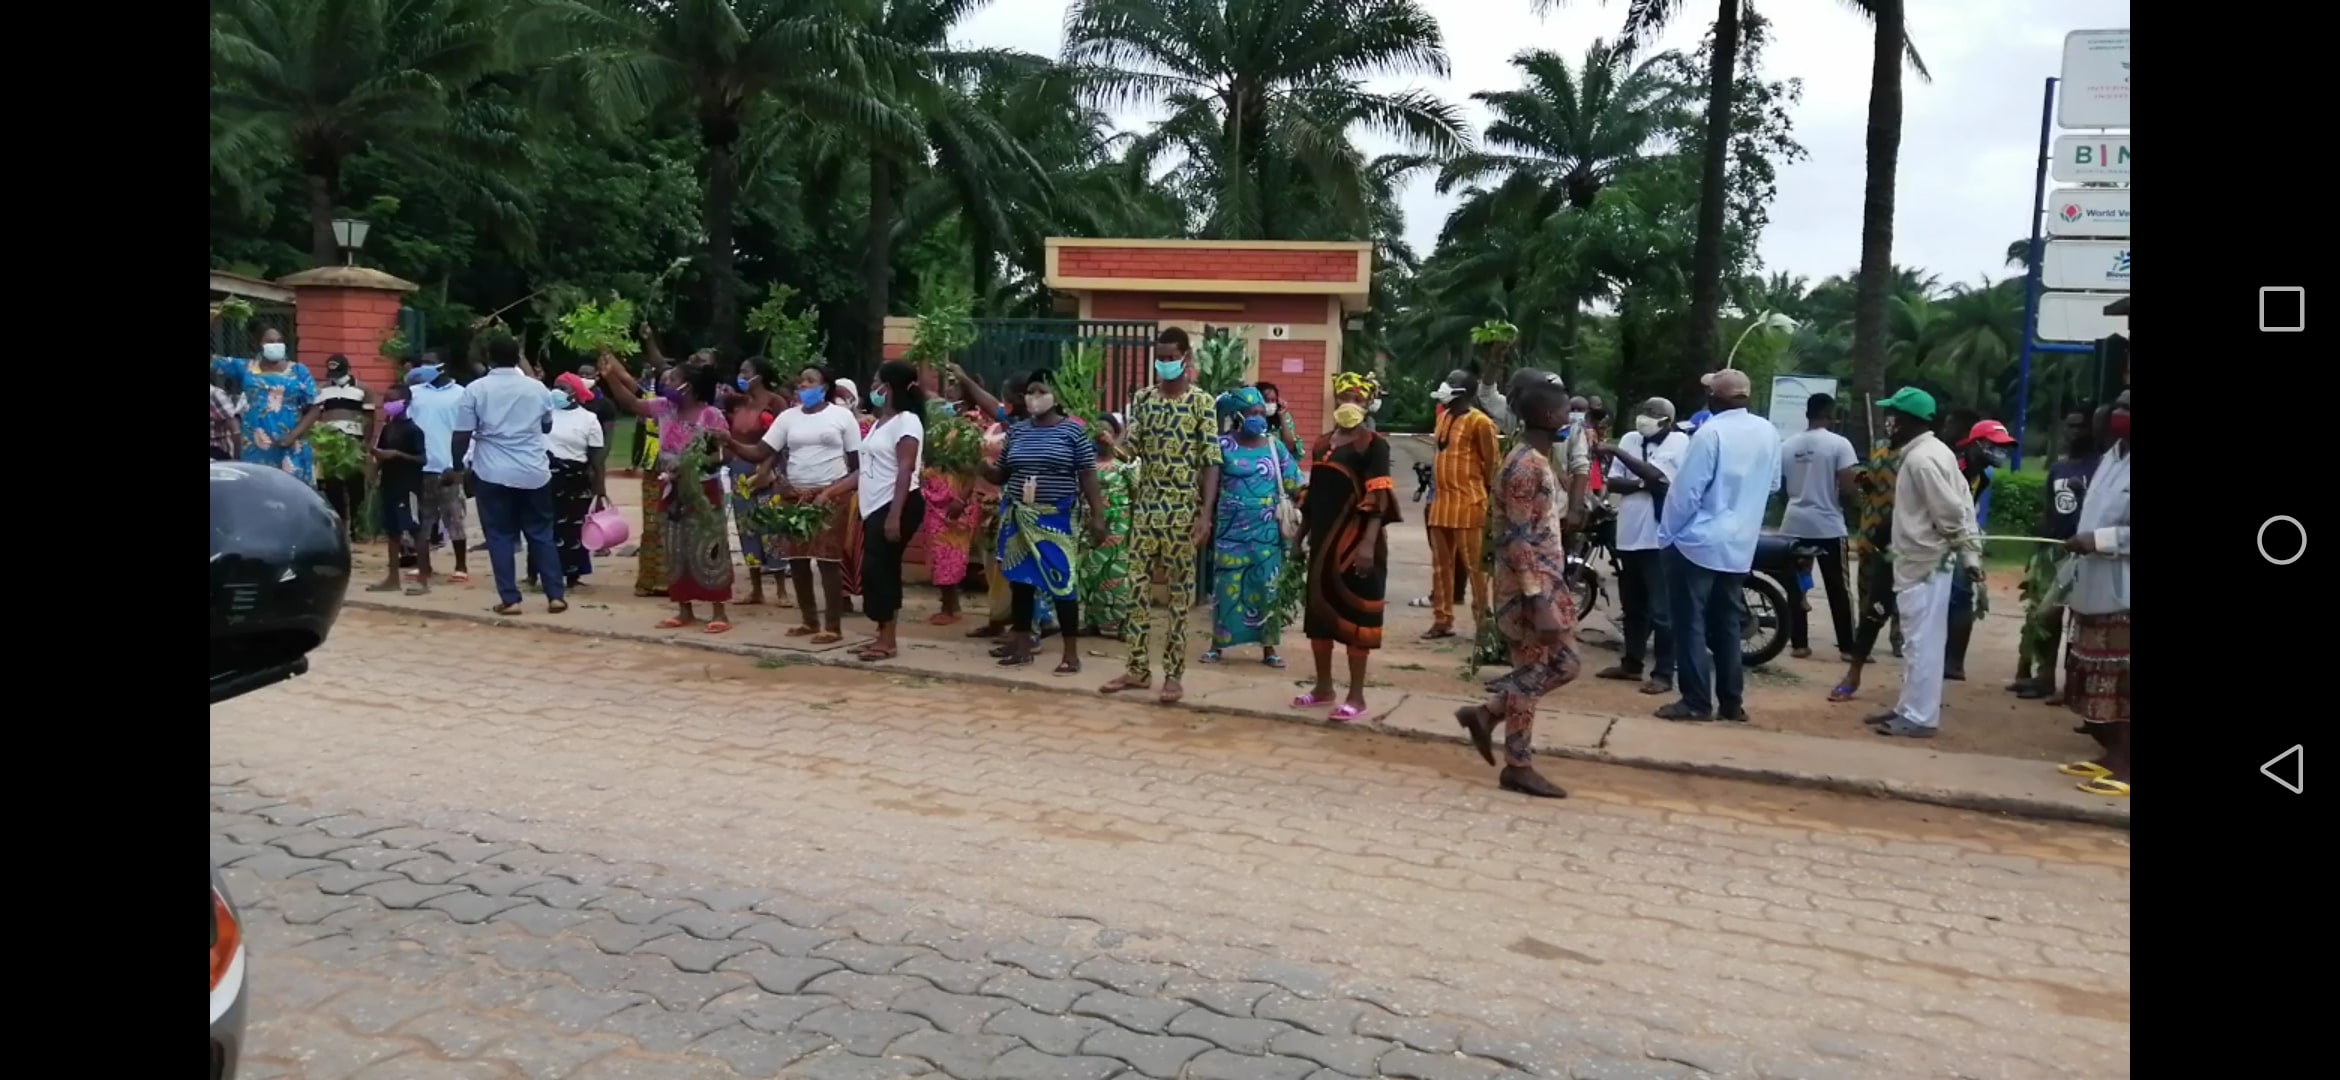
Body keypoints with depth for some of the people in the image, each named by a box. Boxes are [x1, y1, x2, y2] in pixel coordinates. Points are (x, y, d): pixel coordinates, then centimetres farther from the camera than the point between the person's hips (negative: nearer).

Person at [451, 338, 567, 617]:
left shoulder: (476, 389, -3)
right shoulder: (537, 388, 5)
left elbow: (462, 436, -5)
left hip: (494, 473, -2)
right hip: (534, 472, 2)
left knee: (500, 536, 5)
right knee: (541, 534, 10)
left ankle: (510, 599, 2)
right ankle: (556, 595, 7)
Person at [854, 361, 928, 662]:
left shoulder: (907, 421, -10)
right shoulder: (879, 422, 18)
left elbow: (905, 472, -17)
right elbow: (866, 470, 19)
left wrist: (894, 516, -24)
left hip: (897, 506, -9)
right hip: (875, 507, 9)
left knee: (878, 568, -10)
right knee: (881, 569, 9)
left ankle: (888, 641, -5)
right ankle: (885, 637, 13)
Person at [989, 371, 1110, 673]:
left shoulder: (1073, 430, -3)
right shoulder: (1016, 430, 8)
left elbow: (1088, 476, -4)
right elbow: (1001, 474, 12)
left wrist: (1097, 515, -9)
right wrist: (982, 468, -10)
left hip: (1057, 519, -4)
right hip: (1019, 518, 5)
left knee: (1062, 582, -6)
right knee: (1020, 580, 10)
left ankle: (1071, 652, 2)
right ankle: (1022, 645, 22)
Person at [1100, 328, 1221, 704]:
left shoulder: (1203, 402, -6)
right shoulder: (1142, 399, 7)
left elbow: (1211, 462, -9)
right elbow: (1132, 449, 9)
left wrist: (1206, 514, -15)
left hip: (1184, 510, -4)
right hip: (1146, 506, 4)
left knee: (1179, 592, 3)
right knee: (1138, 586, 6)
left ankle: (1174, 673, 11)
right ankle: (1139, 668, 16)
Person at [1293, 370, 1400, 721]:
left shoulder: (1374, 444, -7)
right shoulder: (1324, 443, 14)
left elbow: (1378, 497, -15)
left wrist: (1369, 542, -24)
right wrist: (1301, 535, 17)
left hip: (1354, 539, -7)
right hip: (1323, 538, 7)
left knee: (1354, 613, -3)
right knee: (1319, 609, 11)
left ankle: (1356, 696, 4)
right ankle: (1323, 686, 23)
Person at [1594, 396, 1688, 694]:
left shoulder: (1678, 441, -6)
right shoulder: (1630, 439, 10)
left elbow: (1654, 474, -21)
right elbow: (1612, 482, 4)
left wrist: (1617, 452, -19)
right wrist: (1642, 483, -14)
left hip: (1658, 538, -7)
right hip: (1629, 534, 7)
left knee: (1661, 610, -3)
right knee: (1632, 606, 17)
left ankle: (1663, 673, 3)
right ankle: (1631, 663, 29)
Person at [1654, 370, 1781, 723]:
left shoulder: (1711, 433, -17)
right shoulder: (1768, 432, 4)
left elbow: (1686, 490, -16)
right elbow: (1773, 485, 16)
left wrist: (1667, 534, -5)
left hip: (1698, 542, -6)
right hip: (1740, 546, 7)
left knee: (1690, 623, 0)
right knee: (1726, 624, 13)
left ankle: (1696, 702, -1)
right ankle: (1732, 702, 16)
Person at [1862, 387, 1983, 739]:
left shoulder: (1921, 459, -19)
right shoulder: (1931, 452, 13)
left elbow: (1952, 512, -22)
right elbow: (1964, 503, 14)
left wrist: (1965, 552, -14)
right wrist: (1972, 552, 12)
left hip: (1924, 564, -11)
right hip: (1926, 561, 11)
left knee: (1922, 641, -5)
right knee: (1919, 641, 16)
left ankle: (1920, 717, 0)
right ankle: (1910, 708, 24)